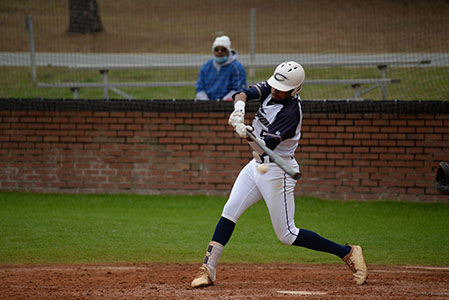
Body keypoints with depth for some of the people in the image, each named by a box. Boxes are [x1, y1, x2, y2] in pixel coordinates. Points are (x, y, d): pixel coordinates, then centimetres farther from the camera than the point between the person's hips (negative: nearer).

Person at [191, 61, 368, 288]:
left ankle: (348, 253, 5)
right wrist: (239, 107, -37)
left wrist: (249, 135, -50)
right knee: (229, 212, -4)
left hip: (277, 172, -8)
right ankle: (208, 270, -3)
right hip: (257, 166, 8)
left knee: (286, 234, -3)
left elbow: (265, 148, -31)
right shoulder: (269, 89, -2)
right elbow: (244, 94, -14)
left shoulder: (291, 113, -25)